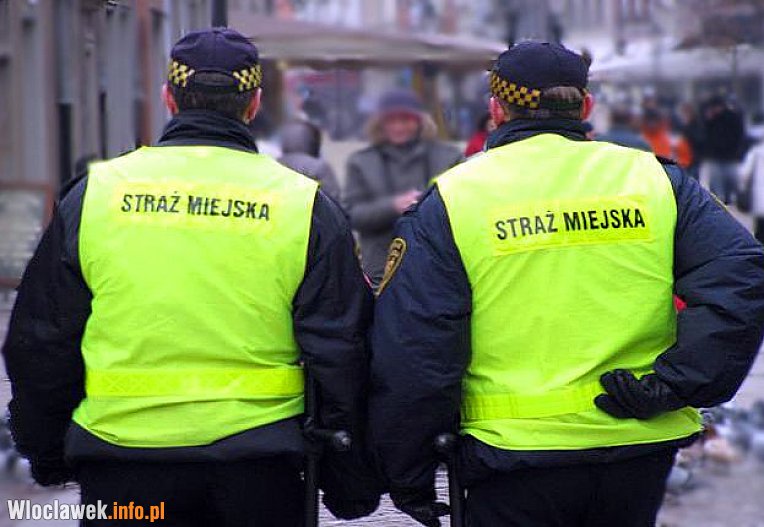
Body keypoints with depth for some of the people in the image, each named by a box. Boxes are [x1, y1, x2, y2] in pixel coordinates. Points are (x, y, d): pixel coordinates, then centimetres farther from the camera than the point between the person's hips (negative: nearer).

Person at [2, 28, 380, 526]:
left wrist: (48, 458, 19)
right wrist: (352, 486, 8)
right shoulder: (305, 204, 0)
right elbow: (342, 354, 0)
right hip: (259, 471, 0)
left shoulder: (96, 193, 3)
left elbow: (40, 343, 7)